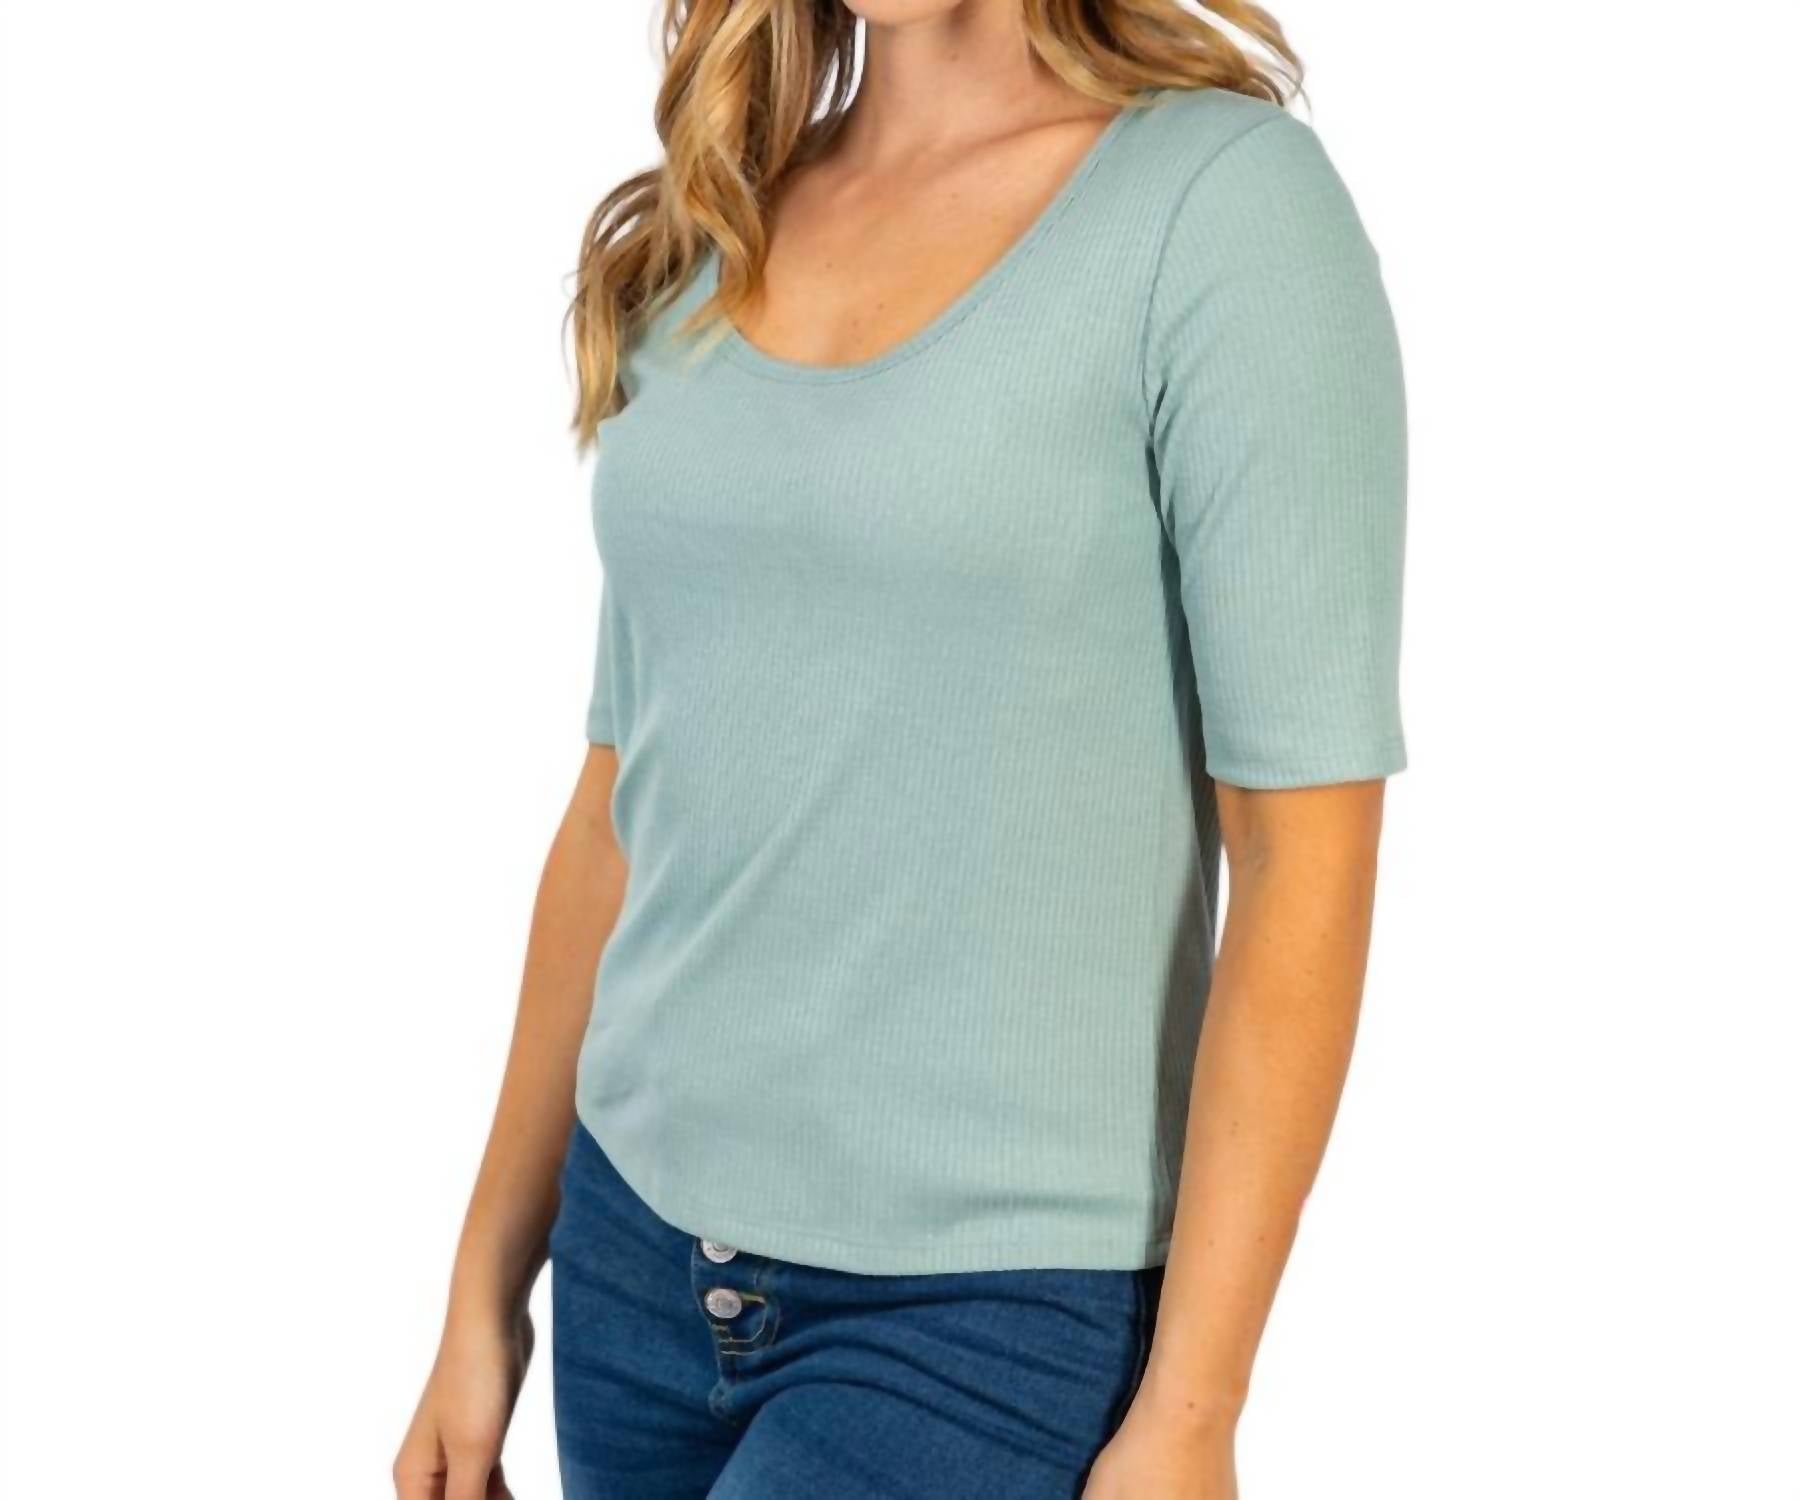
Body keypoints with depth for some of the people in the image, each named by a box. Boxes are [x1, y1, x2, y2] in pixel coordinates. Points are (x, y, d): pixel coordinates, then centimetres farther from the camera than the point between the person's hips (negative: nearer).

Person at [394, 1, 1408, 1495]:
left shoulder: (1223, 196, -11)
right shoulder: (706, 244, 7)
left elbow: (1305, 847, -13)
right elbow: (626, 807, 12)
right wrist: (488, 1289, 13)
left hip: (991, 1304, -5)